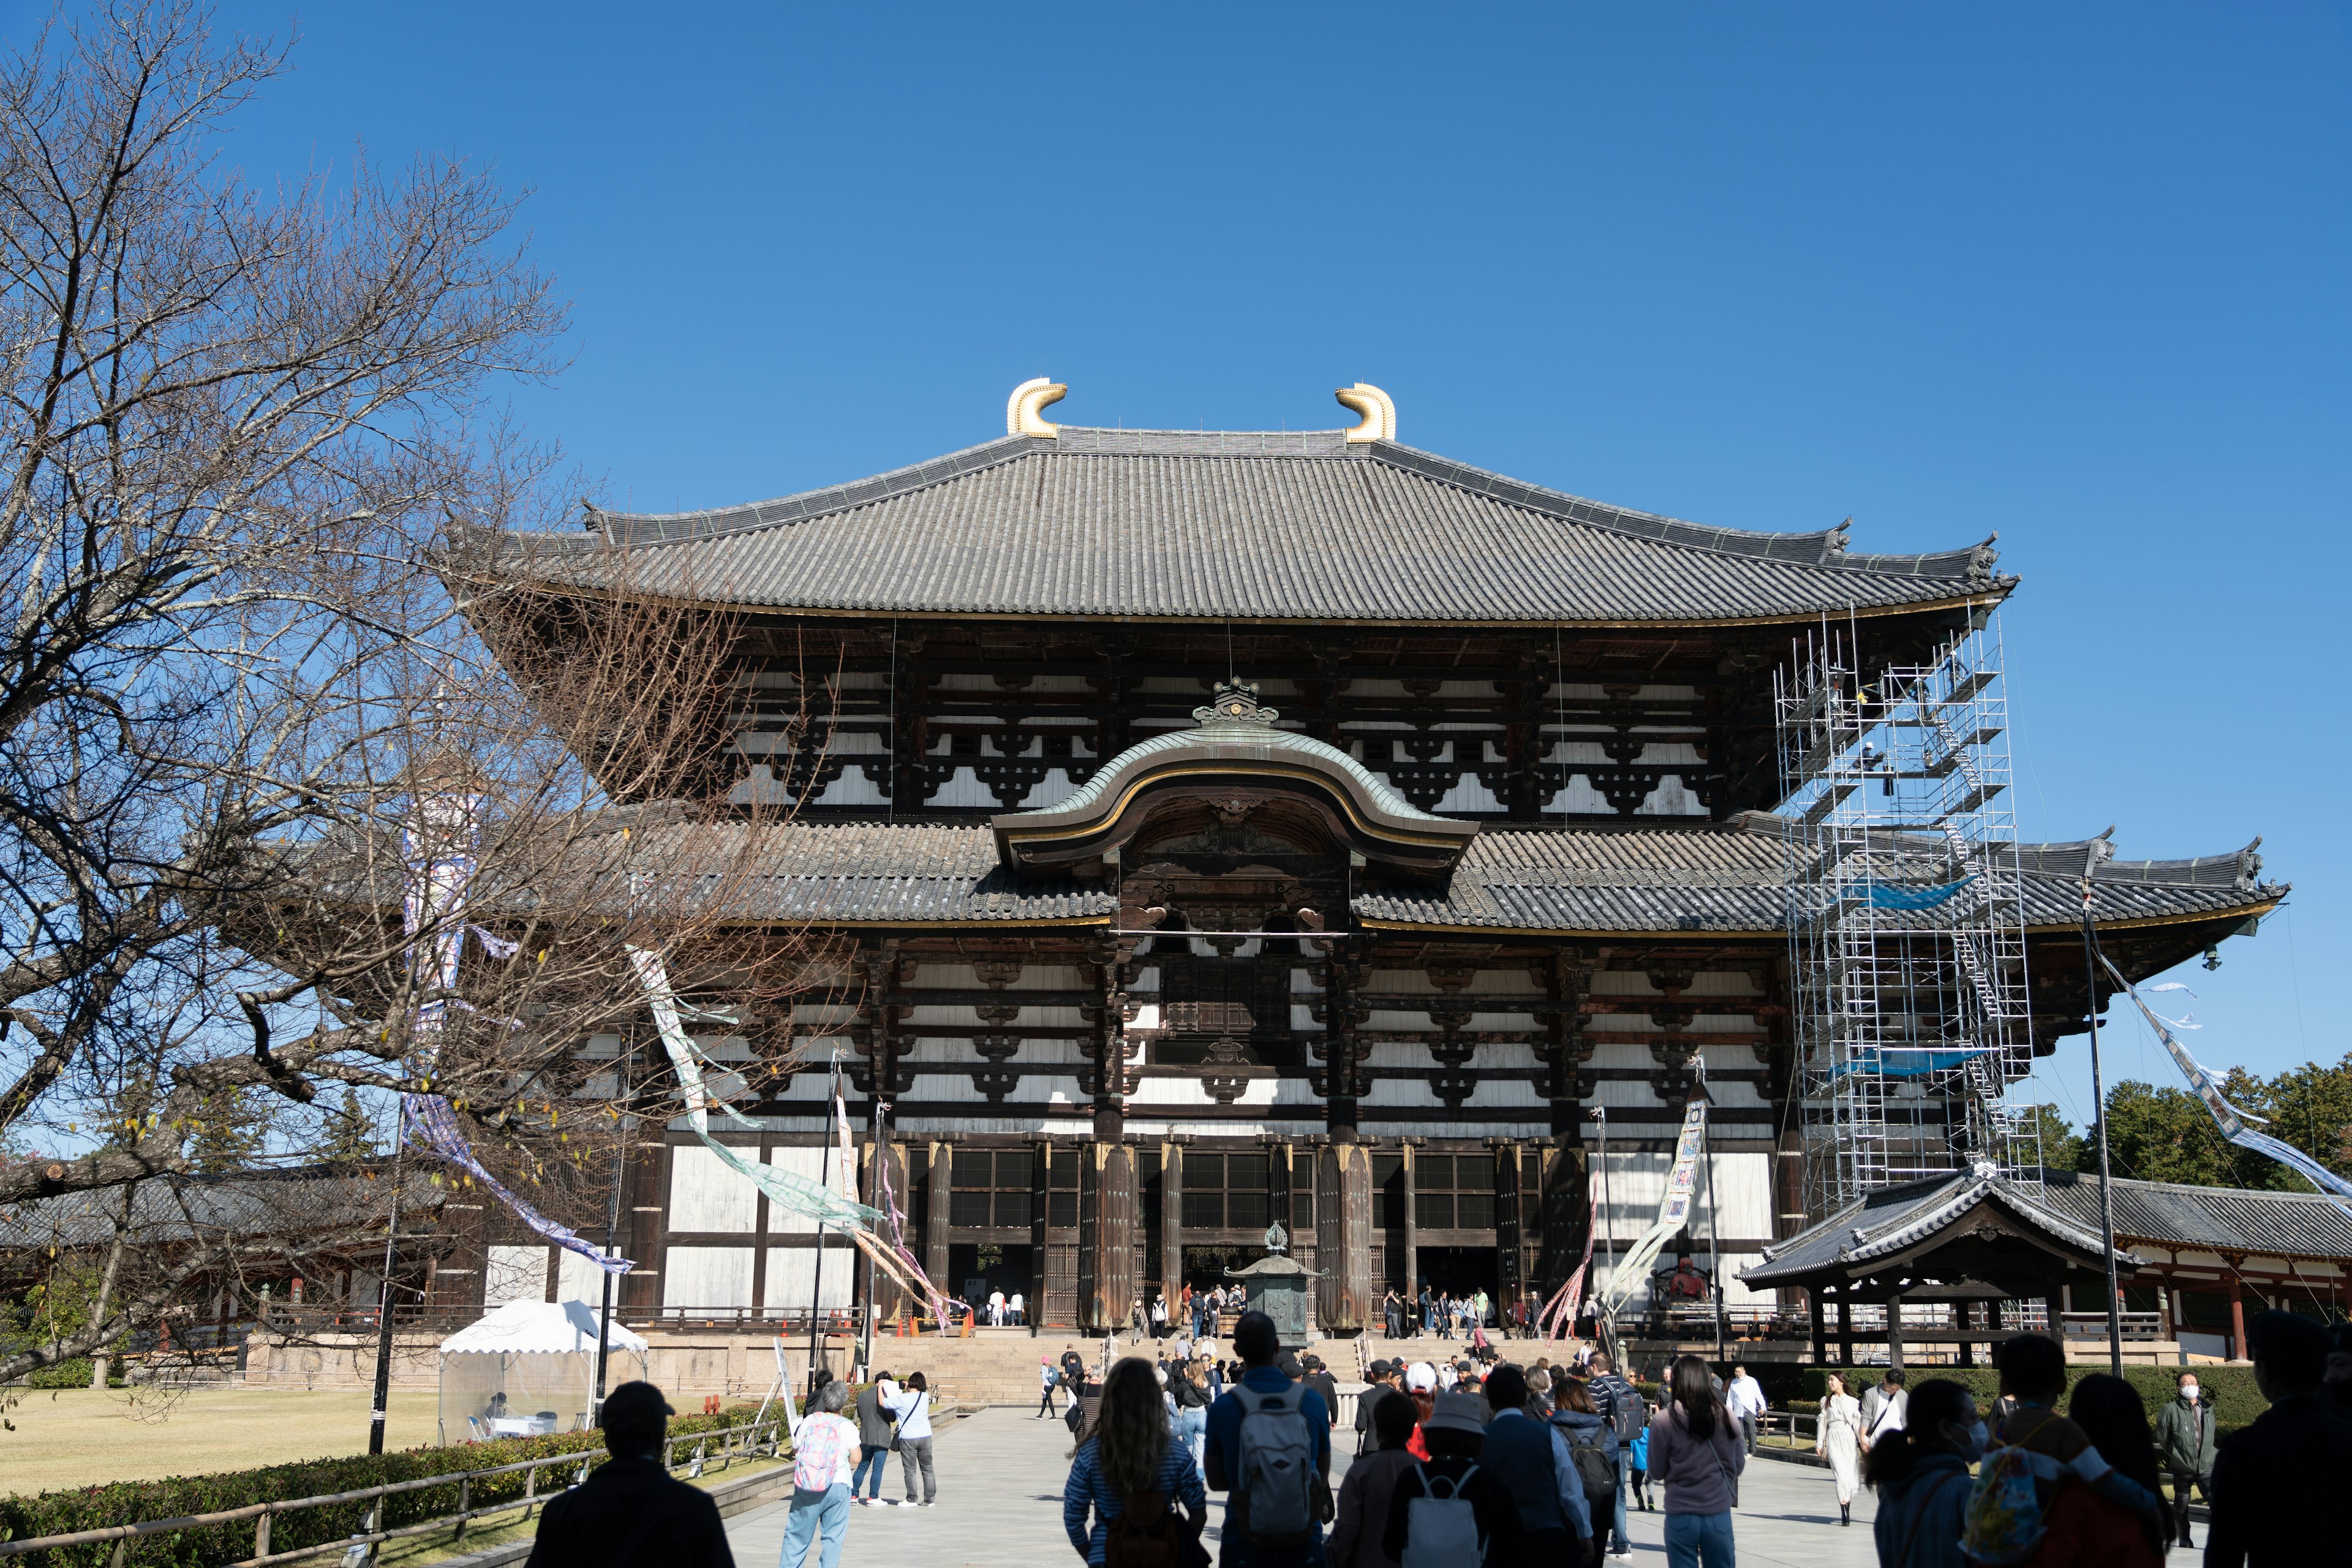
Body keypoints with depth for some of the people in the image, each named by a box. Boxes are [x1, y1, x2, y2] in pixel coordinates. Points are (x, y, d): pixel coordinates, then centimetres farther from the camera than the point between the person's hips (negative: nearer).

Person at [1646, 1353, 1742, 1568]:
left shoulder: (1663, 1421, -12)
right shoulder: (1725, 1416, -4)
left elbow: (1657, 1472, -2)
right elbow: (1738, 1465, 6)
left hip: (1682, 1516, -2)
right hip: (1719, 1514, 2)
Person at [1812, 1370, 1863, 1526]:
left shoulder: (1852, 1402, 10)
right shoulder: (1827, 1401, 12)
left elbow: (1857, 1423, 7)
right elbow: (1822, 1423, 12)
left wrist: (1863, 1442, 0)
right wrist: (1819, 1444, 9)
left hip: (1849, 1438, 1)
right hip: (1833, 1439, -1)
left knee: (1852, 1475, -3)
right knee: (1841, 1474, -12)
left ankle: (1847, 1506, 14)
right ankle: (1844, 1513, -10)